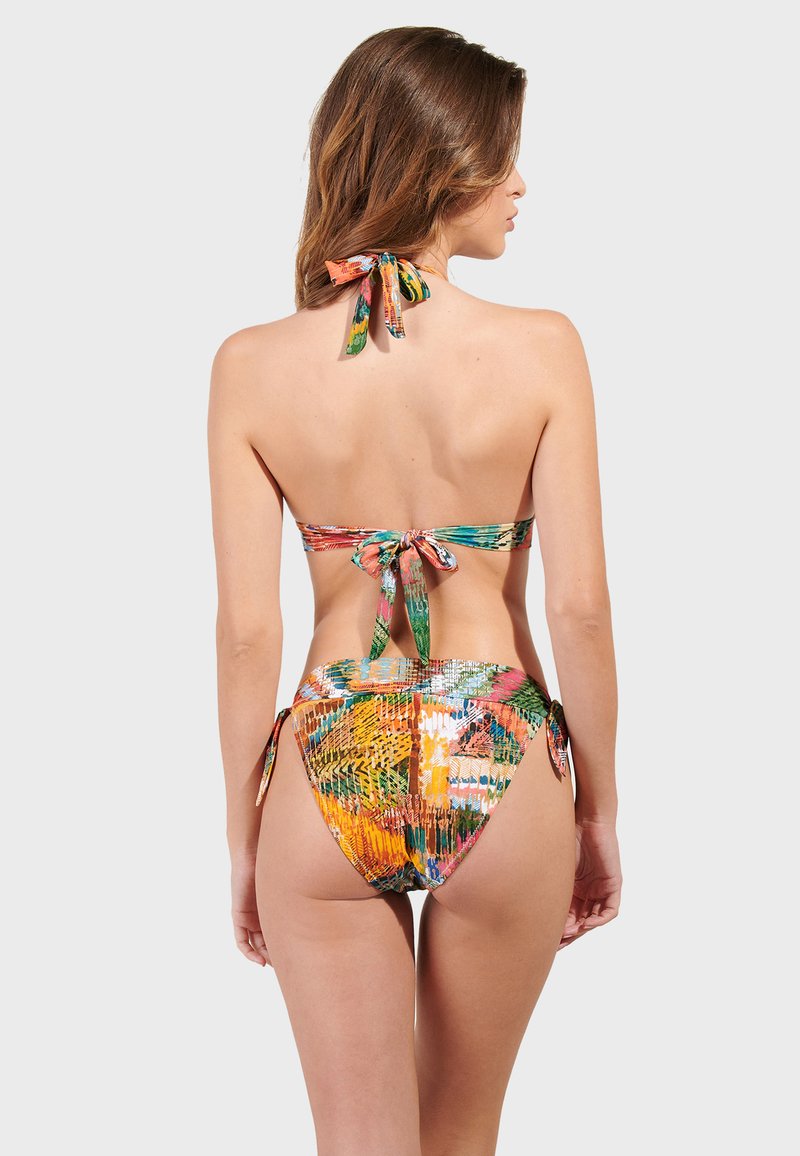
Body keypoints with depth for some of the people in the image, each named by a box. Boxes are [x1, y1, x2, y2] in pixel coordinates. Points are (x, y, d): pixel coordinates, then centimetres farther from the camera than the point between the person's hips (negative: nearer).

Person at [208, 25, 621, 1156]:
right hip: (503, 770, 0)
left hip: (332, 773, 0)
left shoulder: (253, 365, -7)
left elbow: (248, 628, -6)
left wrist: (245, 836, 7)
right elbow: (580, 604, -9)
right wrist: (600, 810, 5)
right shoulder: (540, 349, -10)